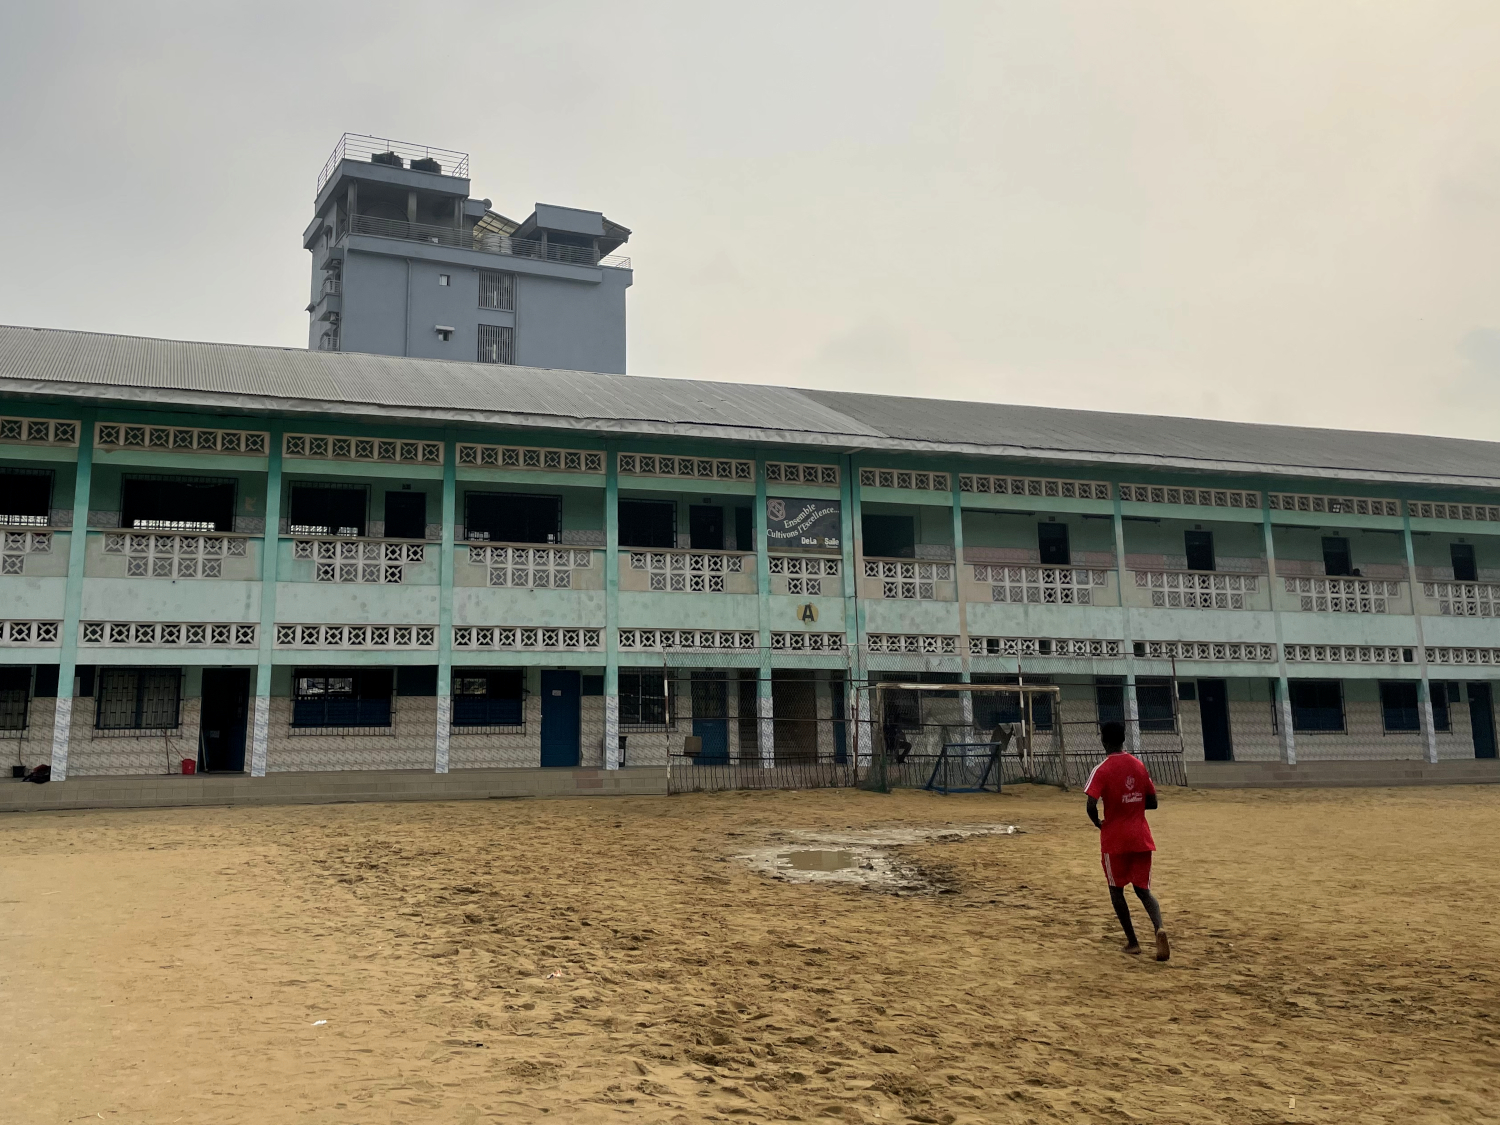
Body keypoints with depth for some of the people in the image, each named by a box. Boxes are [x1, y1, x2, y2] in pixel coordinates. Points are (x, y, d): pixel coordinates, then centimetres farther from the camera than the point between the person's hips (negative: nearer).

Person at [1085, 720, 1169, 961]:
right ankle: (1160, 928, -17)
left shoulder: (1102, 769, -13)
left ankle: (1132, 941, 16)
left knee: (1116, 889, 14)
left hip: (1115, 839, -4)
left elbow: (1091, 806, -22)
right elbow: (1152, 802, 8)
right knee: (1143, 889, 10)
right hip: (1141, 837, 4)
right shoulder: (1139, 765, 4)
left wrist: (1097, 822, -3)